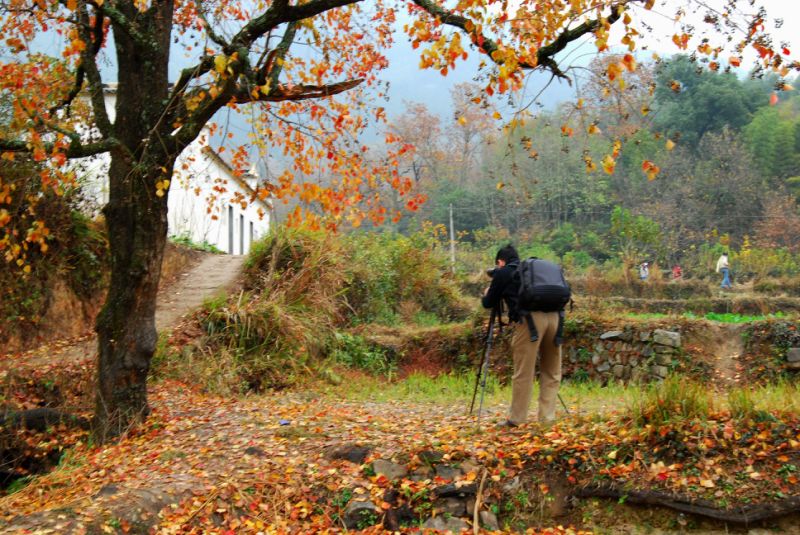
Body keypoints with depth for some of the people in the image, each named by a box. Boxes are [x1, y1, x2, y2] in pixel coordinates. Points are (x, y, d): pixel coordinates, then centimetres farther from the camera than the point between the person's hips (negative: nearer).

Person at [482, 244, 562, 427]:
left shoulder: (502, 273, 12)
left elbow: (488, 303, 18)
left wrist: (487, 294, 41)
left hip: (529, 319, -5)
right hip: (553, 316, 5)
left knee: (523, 373, 0)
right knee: (551, 372, 11)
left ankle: (516, 419, 6)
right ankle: (547, 417, 10)